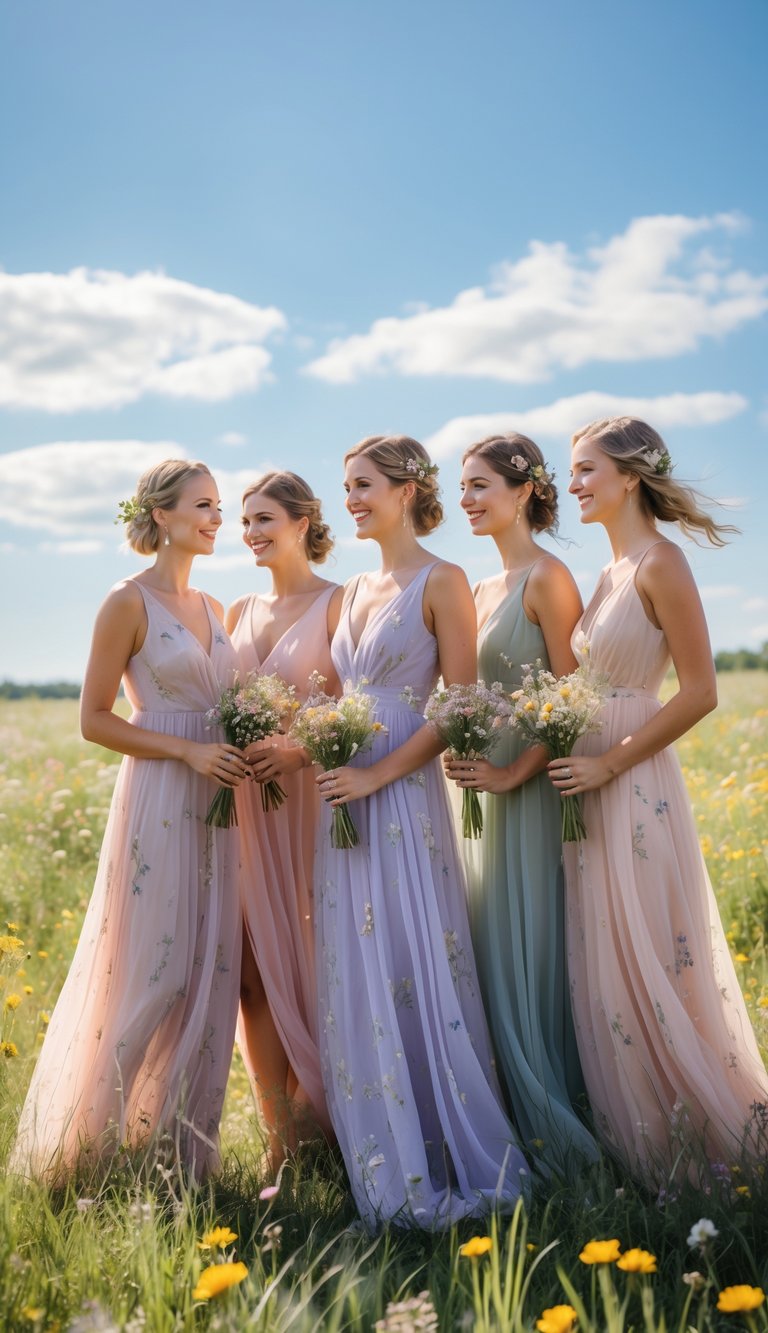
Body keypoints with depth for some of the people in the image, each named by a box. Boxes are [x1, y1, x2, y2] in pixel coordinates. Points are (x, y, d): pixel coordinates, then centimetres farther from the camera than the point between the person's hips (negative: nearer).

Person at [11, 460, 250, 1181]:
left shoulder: (213, 608, 15)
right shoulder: (128, 602, -7)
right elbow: (94, 719, -9)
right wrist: (188, 751, -16)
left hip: (216, 804, 7)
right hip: (159, 801, -7)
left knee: (209, 973, 7)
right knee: (153, 974, -3)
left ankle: (181, 1147, 19)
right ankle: (97, 1141, 15)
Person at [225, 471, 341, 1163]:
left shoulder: (338, 603, -4)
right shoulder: (240, 612, 15)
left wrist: (300, 749, -23)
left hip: (314, 798, -5)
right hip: (249, 807, 5)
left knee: (314, 964, 1)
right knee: (255, 972, 3)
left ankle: (316, 1119, 17)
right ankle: (283, 1139, 12)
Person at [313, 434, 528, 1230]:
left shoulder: (441, 582, -5)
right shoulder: (356, 591, 16)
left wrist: (376, 774, -17)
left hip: (403, 798, -8)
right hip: (347, 799, 8)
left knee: (412, 974, -5)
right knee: (356, 978, 9)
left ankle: (452, 1162, 9)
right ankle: (386, 1167, 21)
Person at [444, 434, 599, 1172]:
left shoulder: (547, 577, -10)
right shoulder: (482, 590, 15)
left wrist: (512, 772, -20)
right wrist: (456, 751, 4)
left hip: (534, 789, -9)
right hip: (488, 791, 9)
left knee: (535, 956, -3)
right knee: (494, 957, 12)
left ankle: (560, 1135, 11)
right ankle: (516, 1122, 23)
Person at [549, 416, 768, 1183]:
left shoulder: (659, 564, -12)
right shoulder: (610, 572, 13)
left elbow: (699, 693, -17)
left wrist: (608, 762, -18)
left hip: (634, 787, -9)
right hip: (591, 786, 9)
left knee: (647, 963, 0)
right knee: (608, 967, 13)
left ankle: (697, 1139, 17)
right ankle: (642, 1143, 25)